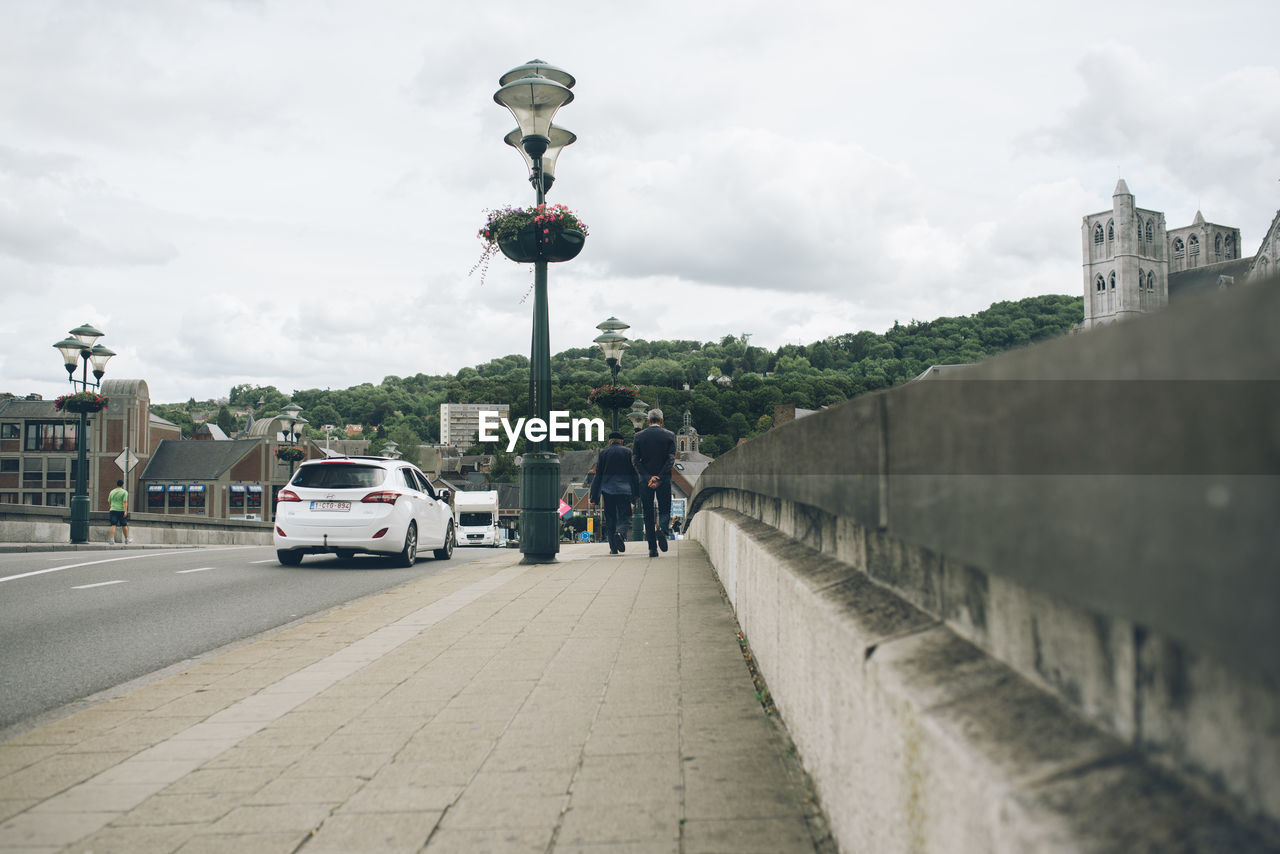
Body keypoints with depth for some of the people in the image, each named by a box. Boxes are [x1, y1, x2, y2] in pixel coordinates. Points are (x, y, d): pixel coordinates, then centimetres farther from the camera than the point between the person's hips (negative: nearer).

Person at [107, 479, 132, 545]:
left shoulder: (112, 492, 14)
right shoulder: (124, 492, -1)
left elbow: (109, 502, 20)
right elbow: (125, 502, -11)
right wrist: (125, 511, -16)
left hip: (113, 510, 3)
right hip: (121, 510, -3)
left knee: (113, 525, -3)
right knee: (124, 525, 8)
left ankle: (111, 539, -17)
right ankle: (126, 540, 18)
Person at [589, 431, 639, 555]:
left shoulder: (603, 452, 5)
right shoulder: (627, 452, 4)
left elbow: (598, 475, 4)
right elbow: (634, 474, 4)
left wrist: (593, 496, 6)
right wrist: (636, 493, 9)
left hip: (607, 490, 1)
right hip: (624, 490, -1)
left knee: (610, 518, 8)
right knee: (624, 516, 1)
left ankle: (613, 548, 6)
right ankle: (620, 533, -31)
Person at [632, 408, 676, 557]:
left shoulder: (639, 436, 3)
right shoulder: (669, 435, 1)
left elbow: (635, 460, -4)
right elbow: (671, 459, -8)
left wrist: (648, 477, -8)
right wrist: (659, 479, -11)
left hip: (645, 480, 1)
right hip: (664, 480, -1)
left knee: (648, 514, 6)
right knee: (665, 510, 11)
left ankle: (652, 548, 3)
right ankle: (662, 528, -21)